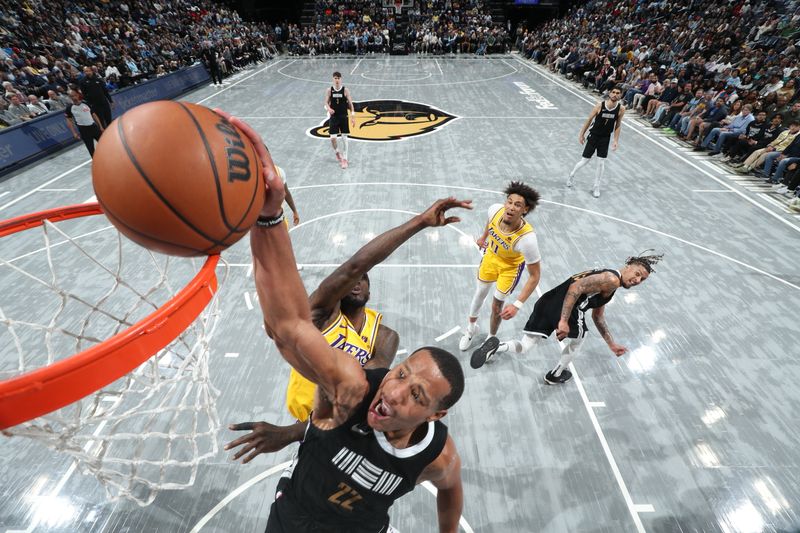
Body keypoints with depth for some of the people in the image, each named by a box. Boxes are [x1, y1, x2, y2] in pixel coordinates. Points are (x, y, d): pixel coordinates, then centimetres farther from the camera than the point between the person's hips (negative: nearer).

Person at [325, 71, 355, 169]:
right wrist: (329, 109, -20)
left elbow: (350, 104, 0)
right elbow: (326, 103, 4)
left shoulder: (345, 90, -2)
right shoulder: (329, 90, 0)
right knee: (333, 138, -5)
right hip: (333, 117, 1)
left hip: (343, 117, -1)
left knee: (344, 138, -1)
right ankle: (337, 152, 26)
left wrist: (353, 117, -6)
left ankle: (344, 159, 7)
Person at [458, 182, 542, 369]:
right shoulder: (495, 209, -32)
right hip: (491, 254, 4)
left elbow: (535, 275, -30)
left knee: (497, 306, 5)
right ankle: (471, 327, 46)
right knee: (480, 293, 18)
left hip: (511, 266, -4)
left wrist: (517, 305, -33)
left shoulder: (527, 238, -42)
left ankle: (492, 338, 37)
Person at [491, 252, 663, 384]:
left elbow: (597, 317, 37)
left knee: (523, 347, 16)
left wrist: (611, 344, 40)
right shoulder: (612, 279, -2)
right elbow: (576, 287, -18)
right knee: (577, 339, 26)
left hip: (548, 301, 8)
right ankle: (555, 375, 39)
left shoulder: (606, 281, 29)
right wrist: (564, 321, -23)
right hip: (564, 307, -8)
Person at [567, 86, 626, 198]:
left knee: (601, 162, -1)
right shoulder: (600, 105, -15)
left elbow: (618, 125, 0)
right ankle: (572, 175, 31)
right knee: (585, 160, 2)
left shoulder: (621, 109, -9)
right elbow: (589, 120, -4)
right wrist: (581, 134, -1)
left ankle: (596, 187, 11)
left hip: (605, 138, 2)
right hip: (593, 135, -2)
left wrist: (616, 140, -5)